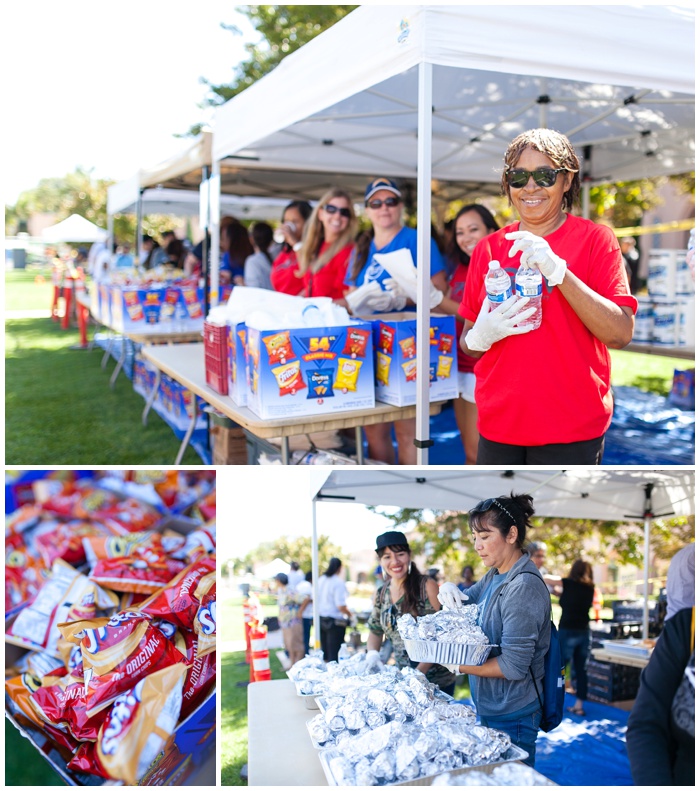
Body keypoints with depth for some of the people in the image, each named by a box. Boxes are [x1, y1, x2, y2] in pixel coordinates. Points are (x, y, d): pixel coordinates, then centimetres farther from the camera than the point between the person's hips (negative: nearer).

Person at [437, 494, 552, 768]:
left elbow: (513, 666, -25)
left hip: (512, 719, -9)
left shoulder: (523, 587, -22)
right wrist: (449, 589, -2)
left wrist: (459, 666, -18)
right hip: (488, 708, 9)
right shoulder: (493, 576, 6)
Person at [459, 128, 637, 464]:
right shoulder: (488, 248, 6)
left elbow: (621, 334, -14)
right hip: (498, 427, 3)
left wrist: (558, 270, -22)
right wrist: (481, 337, -11)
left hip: (570, 432, -3)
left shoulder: (594, 239, -4)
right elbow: (467, 342, 12)